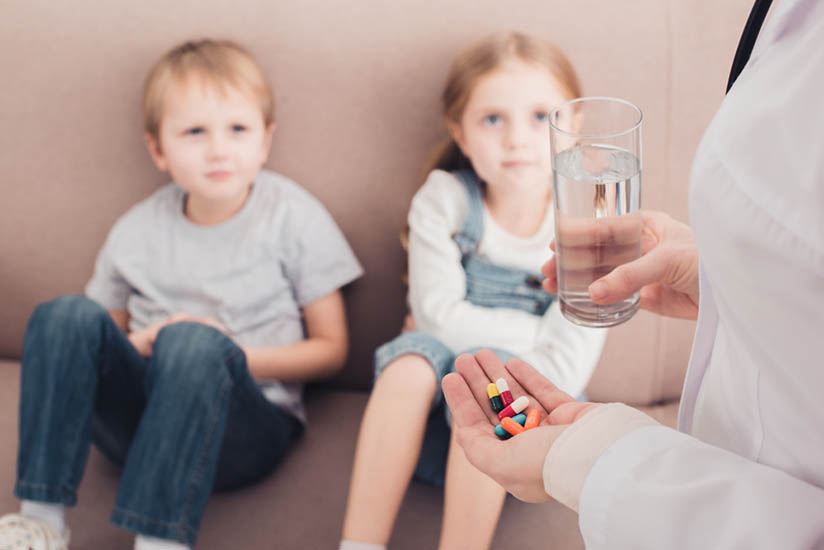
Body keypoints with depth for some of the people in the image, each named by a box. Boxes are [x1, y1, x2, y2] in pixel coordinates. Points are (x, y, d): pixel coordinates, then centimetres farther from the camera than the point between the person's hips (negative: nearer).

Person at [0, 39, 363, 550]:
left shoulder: (294, 217, 1)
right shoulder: (136, 232, 8)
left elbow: (331, 350, 2)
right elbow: (98, 338, 18)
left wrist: (231, 355, -12)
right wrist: (137, 346, -7)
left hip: (247, 422, -3)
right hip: (140, 416, 3)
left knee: (195, 342, -35)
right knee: (68, 314, -21)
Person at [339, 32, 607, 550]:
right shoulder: (444, 200, -1)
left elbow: (566, 366, -11)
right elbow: (438, 316, -11)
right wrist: (531, 334, -10)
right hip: (432, 415, 2)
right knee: (415, 353, -30)